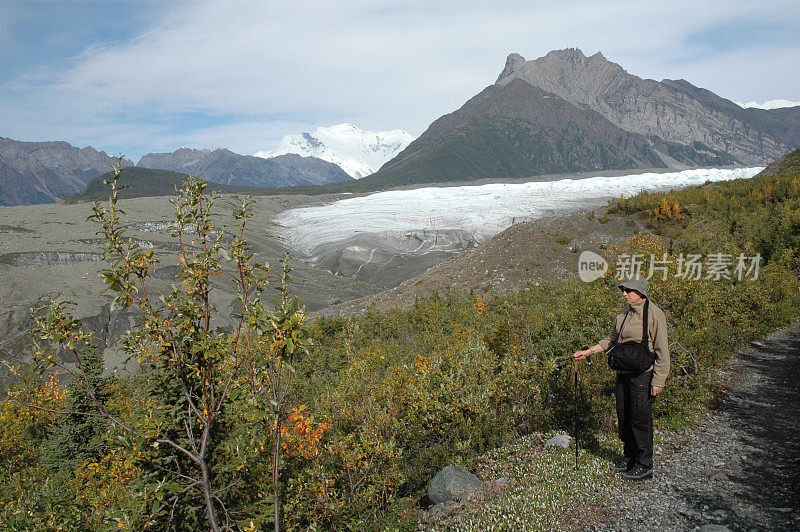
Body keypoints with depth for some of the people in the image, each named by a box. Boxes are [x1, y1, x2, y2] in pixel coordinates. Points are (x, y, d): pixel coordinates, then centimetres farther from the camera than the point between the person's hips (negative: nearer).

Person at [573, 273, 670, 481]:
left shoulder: (654, 314, -14)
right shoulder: (624, 312, 9)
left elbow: (662, 351, -12)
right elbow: (612, 340, 19)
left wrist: (658, 381, -14)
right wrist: (588, 351, 11)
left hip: (643, 375, -8)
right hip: (623, 374, 8)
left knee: (640, 419, 0)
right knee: (623, 417, 15)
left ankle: (644, 465, 15)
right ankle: (629, 457, 32)